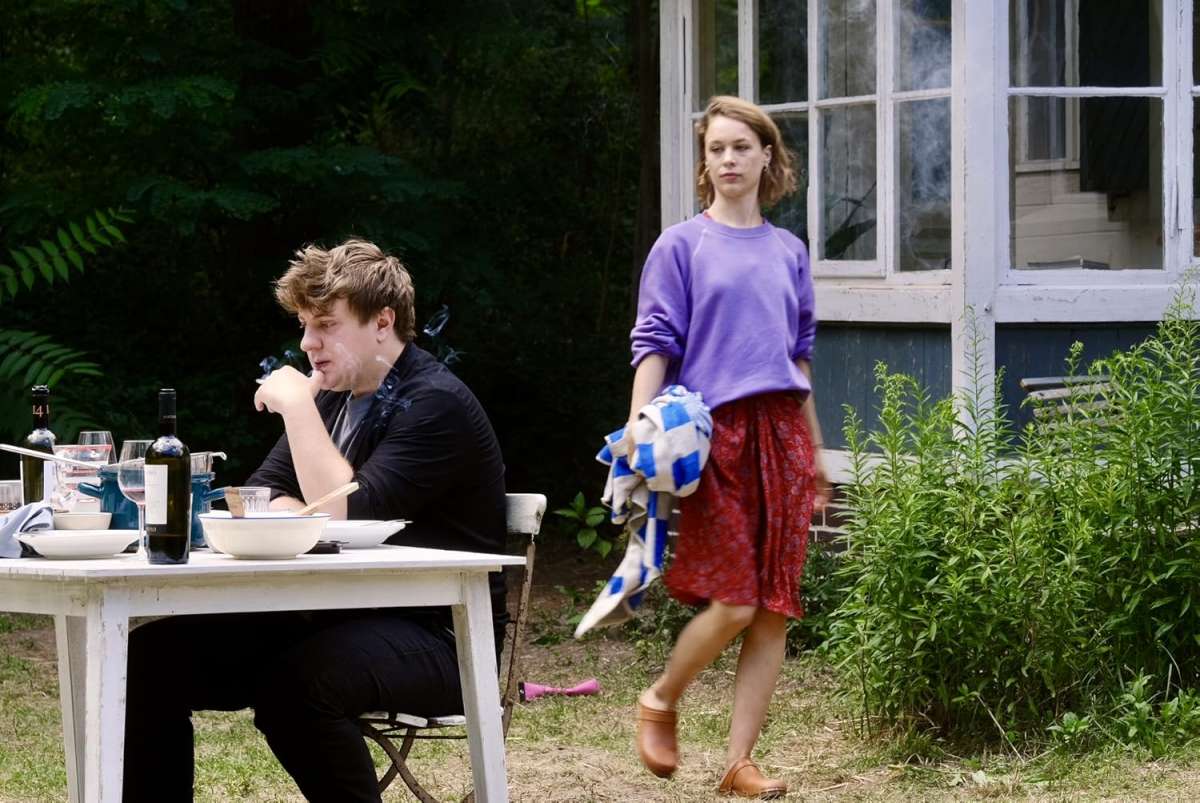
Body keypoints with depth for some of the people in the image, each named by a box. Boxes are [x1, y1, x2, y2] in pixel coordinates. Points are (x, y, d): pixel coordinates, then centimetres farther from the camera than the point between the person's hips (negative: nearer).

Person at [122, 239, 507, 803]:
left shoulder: (436, 404, -14)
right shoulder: (335, 393, 13)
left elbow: (349, 514, -23)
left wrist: (297, 407, -17)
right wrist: (293, 518, -9)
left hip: (435, 637, -8)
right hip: (344, 616, 8)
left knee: (291, 682, -38)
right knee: (155, 652, -9)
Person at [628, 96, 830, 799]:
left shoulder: (788, 252, 15)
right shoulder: (682, 246, 3)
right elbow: (655, 343, -2)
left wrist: (814, 452, 22)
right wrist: (640, 429, -16)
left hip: (782, 431, 5)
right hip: (715, 431, -4)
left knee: (775, 609, 0)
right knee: (733, 602, -11)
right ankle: (660, 702, 15)